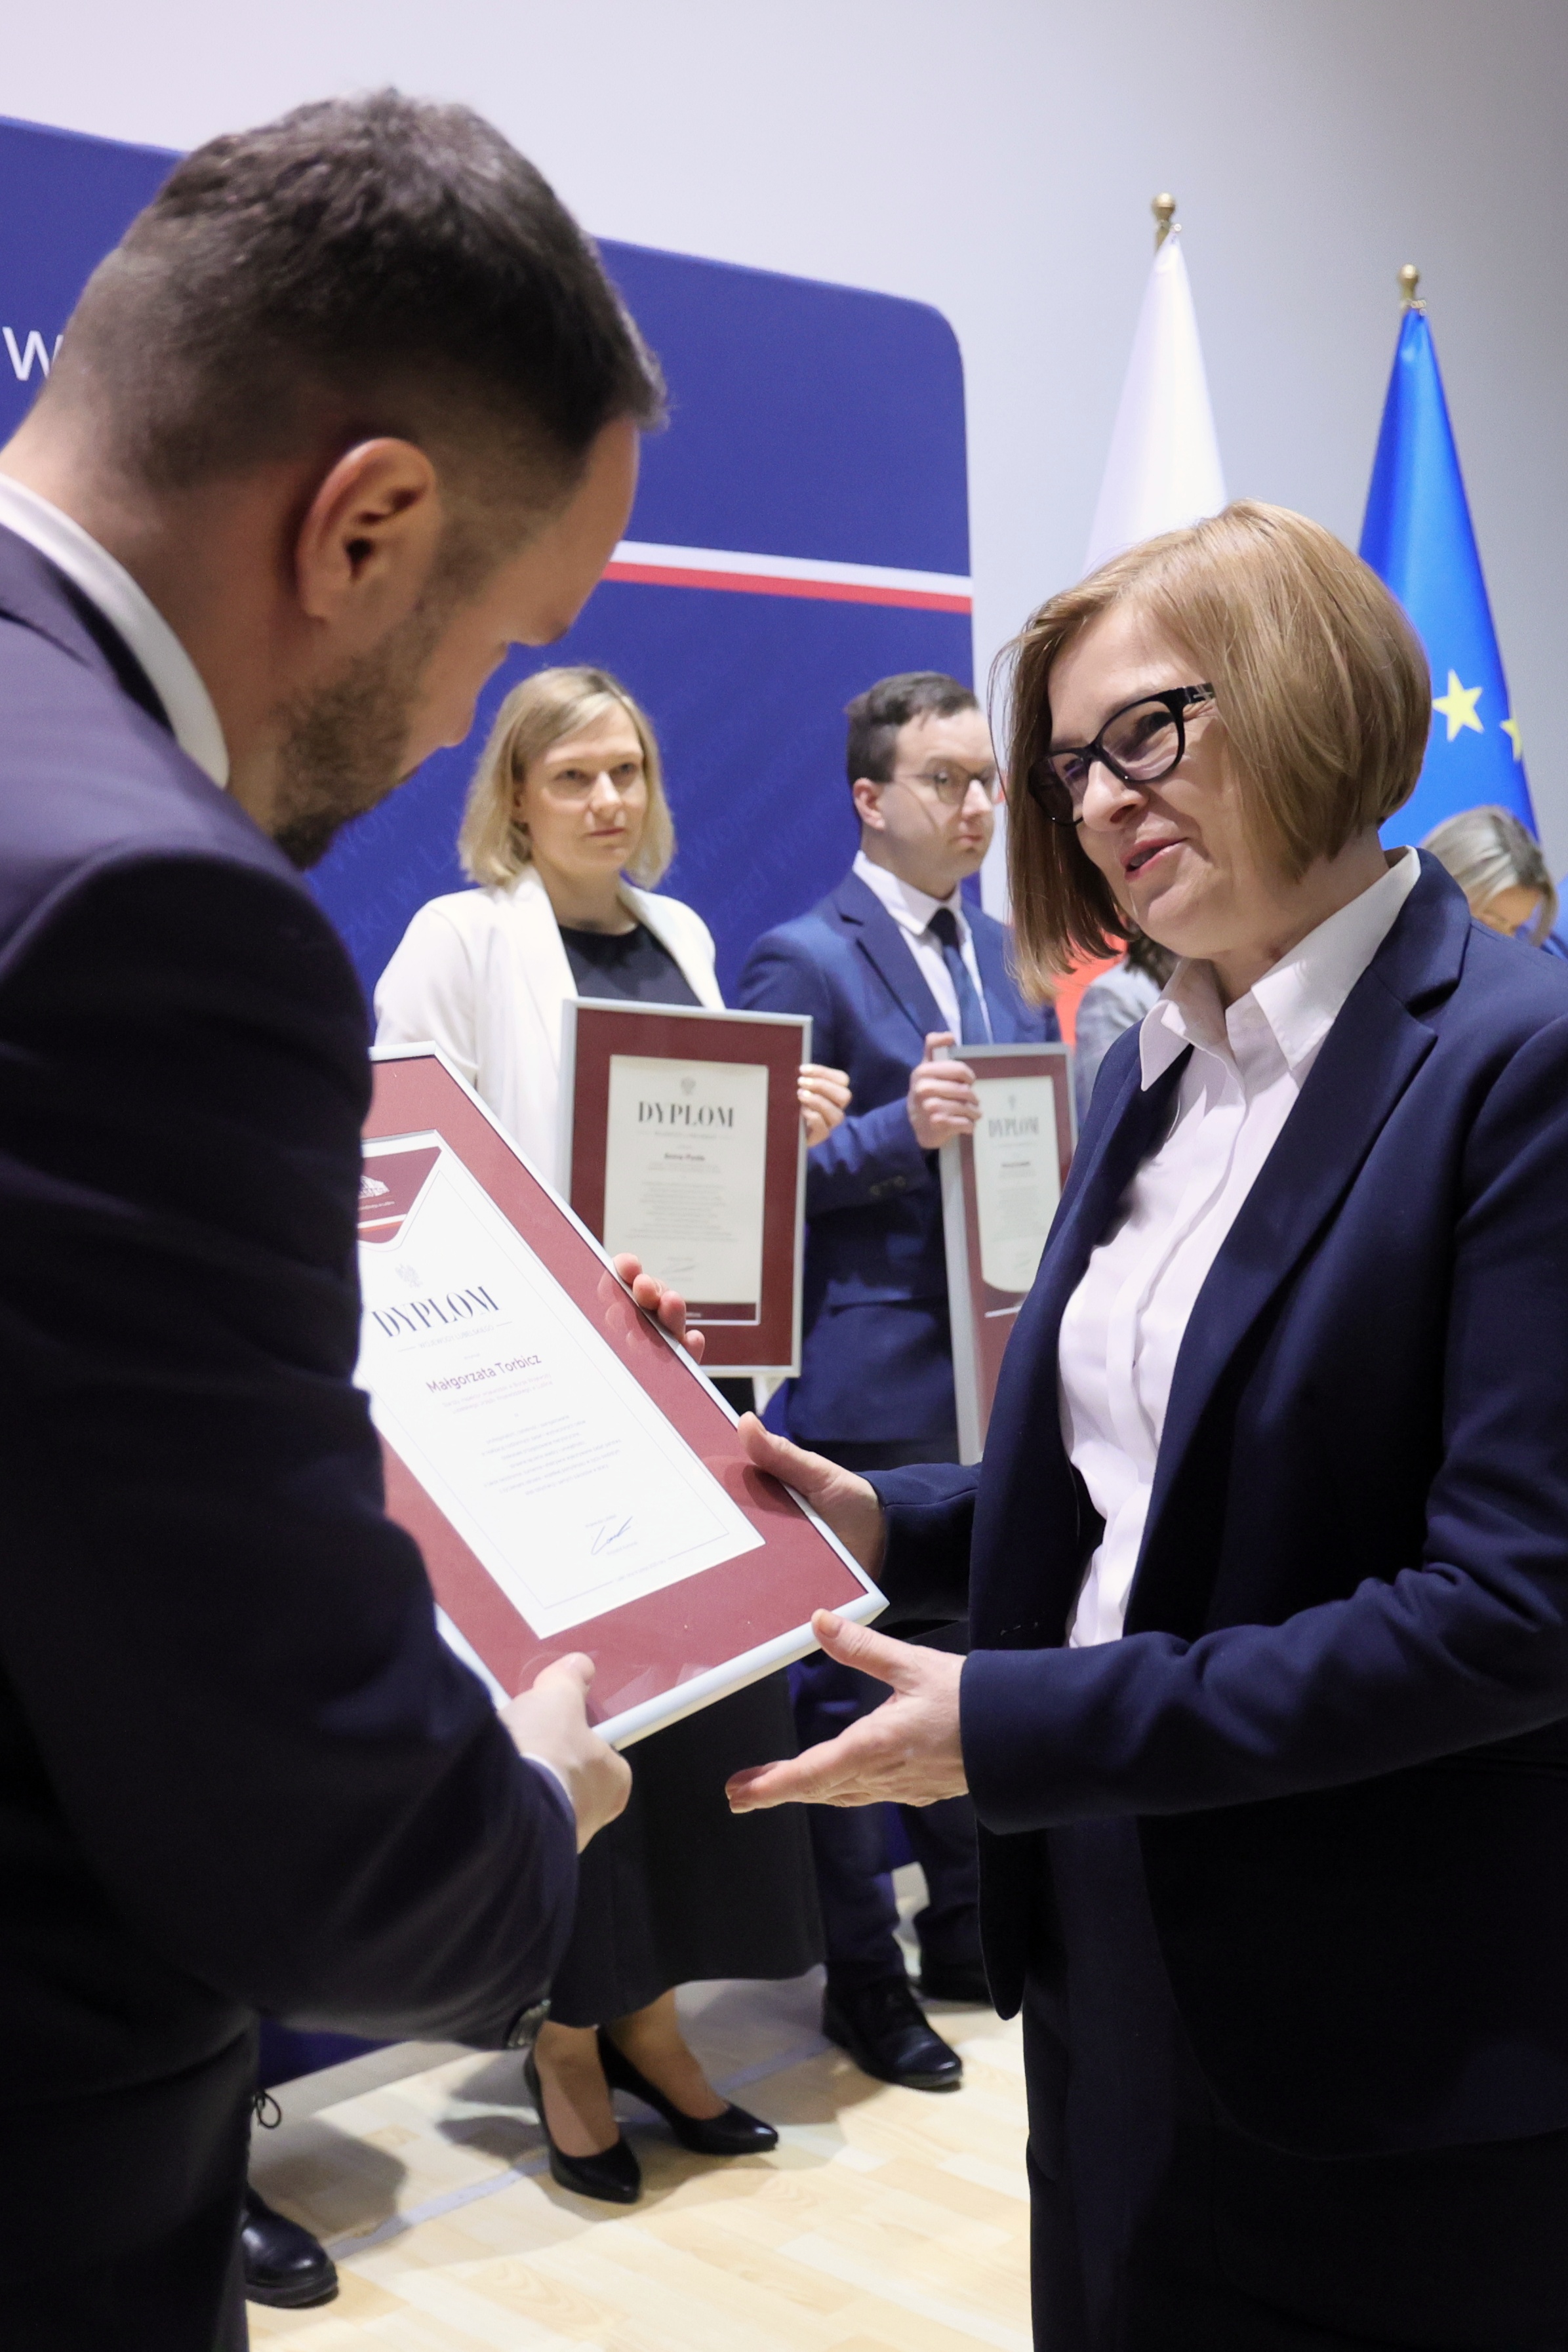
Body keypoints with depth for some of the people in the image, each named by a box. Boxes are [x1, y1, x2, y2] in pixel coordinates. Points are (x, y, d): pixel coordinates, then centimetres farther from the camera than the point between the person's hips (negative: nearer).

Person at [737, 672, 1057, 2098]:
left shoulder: (1002, 953, 12)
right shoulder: (806, 959, -9)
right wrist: (902, 1129, -27)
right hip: (874, 1380, -7)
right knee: (858, 1680, 4)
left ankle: (967, 1931, 33)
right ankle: (862, 1976, 19)